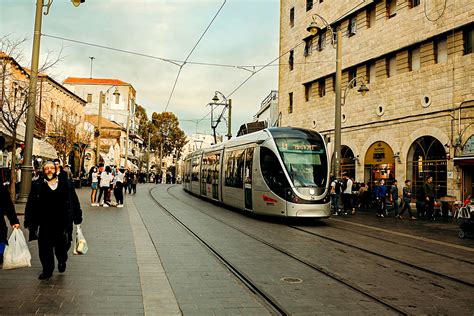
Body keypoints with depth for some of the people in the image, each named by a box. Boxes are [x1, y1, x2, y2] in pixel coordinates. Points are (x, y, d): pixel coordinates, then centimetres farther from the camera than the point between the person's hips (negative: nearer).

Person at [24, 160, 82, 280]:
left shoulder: (66, 184, 3)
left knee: (62, 246, 7)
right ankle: (47, 270, 22)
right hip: (45, 223, 0)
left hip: (62, 222, 0)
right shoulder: (37, 185, 3)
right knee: (45, 247, 5)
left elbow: (74, 202, 7)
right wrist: (29, 222, 0)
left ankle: (62, 261, 38)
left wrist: (77, 218, 6)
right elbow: (30, 205, 3)